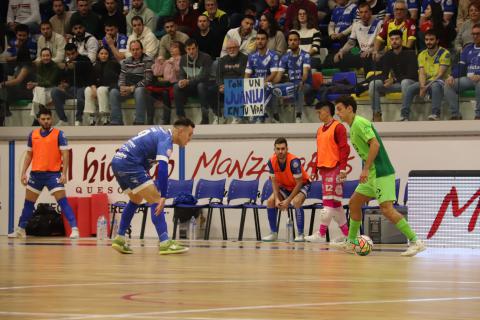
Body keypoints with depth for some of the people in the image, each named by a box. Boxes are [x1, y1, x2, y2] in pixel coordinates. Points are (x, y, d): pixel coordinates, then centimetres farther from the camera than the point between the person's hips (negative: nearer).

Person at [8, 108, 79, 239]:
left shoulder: (59, 134, -5)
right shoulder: (33, 135, 8)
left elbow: (65, 155, -8)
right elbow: (29, 155, 16)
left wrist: (64, 173, -17)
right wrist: (23, 172, 9)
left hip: (53, 173, -5)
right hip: (36, 174, 5)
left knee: (62, 200, -13)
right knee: (28, 202, 14)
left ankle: (74, 229, -14)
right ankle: (21, 230, 27)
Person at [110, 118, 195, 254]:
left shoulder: (160, 133, 18)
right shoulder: (166, 140, -12)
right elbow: (162, 168, -25)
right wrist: (163, 197, -31)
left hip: (117, 161, 10)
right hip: (129, 163, -10)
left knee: (136, 200, 26)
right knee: (155, 199, -12)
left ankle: (119, 239, 27)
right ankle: (165, 243, -22)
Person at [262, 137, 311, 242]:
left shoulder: (294, 161, -32)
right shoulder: (271, 161, -17)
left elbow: (299, 183, -26)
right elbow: (274, 182, -5)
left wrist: (288, 200, -27)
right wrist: (277, 199, -18)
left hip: (302, 185, -6)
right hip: (285, 187, 6)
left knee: (296, 202, -33)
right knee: (270, 202, -13)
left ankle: (300, 235, -23)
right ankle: (274, 233, -1)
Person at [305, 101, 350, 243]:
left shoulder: (338, 127, -7)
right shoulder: (320, 130, 18)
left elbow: (344, 149, -13)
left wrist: (343, 168, -20)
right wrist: (315, 170, 20)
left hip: (334, 169, -9)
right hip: (324, 170, 9)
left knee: (329, 202, -9)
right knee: (335, 203, 9)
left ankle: (321, 234, -10)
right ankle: (346, 233, 13)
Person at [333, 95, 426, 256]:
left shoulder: (359, 123, -12)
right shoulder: (353, 126, 17)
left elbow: (375, 144, -22)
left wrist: (366, 169, -23)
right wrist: (366, 170, 23)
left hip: (380, 173, -10)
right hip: (372, 175, 10)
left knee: (387, 208, -16)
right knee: (354, 203, 14)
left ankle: (415, 242, -16)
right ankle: (351, 242, 21)